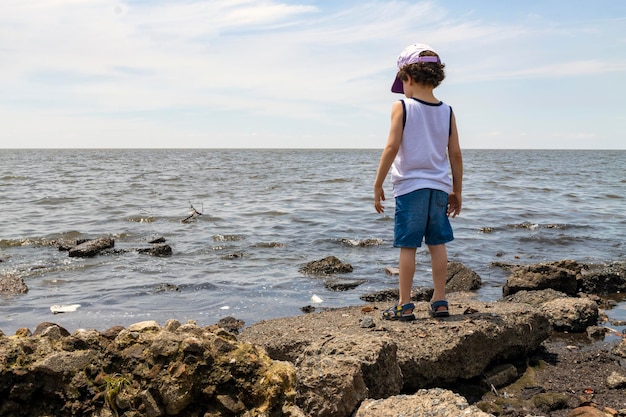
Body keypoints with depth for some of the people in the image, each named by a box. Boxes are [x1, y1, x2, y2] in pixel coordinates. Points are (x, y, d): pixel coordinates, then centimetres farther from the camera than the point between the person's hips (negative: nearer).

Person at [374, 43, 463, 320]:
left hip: (410, 186, -4)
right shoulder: (447, 112, 6)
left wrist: (377, 185, -6)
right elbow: (455, 155, 6)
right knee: (437, 244, 11)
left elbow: (392, 147, -13)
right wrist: (457, 192, 14)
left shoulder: (402, 107, -6)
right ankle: (440, 302, 17)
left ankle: (404, 306, 5)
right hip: (439, 187, 4)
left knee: (408, 246, 1)